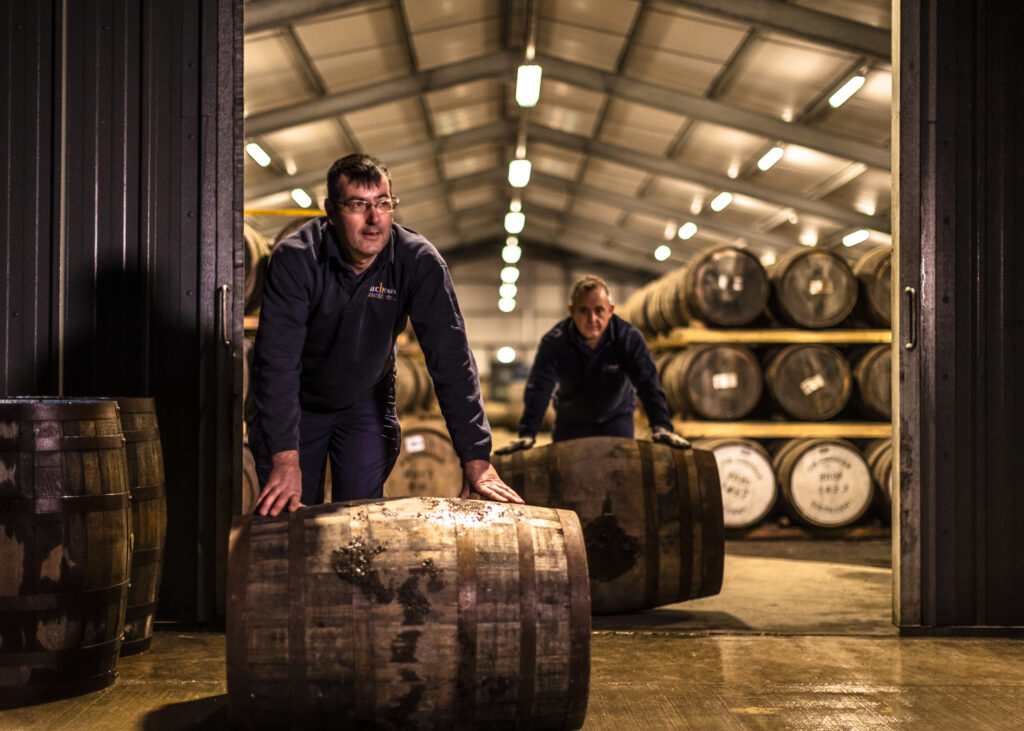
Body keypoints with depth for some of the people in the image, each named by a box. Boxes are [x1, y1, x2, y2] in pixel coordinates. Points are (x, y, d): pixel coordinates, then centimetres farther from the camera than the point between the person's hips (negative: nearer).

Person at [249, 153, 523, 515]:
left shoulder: (419, 261, -22)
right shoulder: (295, 258, -27)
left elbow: (450, 359, -24)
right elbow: (277, 360, -32)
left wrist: (476, 458, -31)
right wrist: (285, 459, -42)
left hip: (366, 403, 1)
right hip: (297, 404, -1)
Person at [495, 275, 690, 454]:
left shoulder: (629, 338, -24)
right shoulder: (554, 342, -25)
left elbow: (648, 384, -28)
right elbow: (538, 389, -31)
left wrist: (661, 427, -42)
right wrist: (527, 435, -42)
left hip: (616, 418, 0)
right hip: (570, 422, 0)